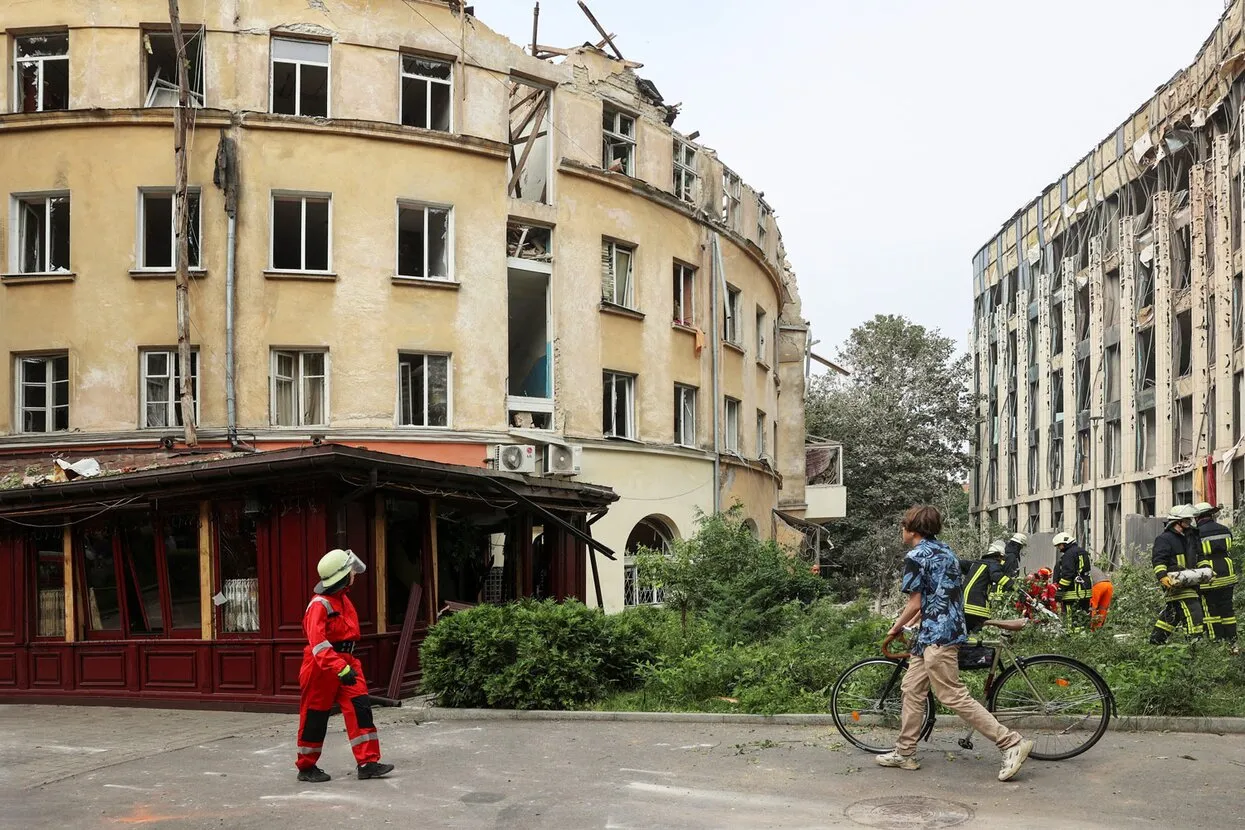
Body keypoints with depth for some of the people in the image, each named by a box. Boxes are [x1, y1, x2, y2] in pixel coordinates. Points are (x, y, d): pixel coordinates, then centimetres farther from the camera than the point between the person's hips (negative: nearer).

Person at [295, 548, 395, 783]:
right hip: (322, 667, -8)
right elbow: (318, 642, -29)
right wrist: (340, 667, -37)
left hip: (346, 662, 8)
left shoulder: (343, 600, 11)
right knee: (315, 716, 4)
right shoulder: (319, 605, -19)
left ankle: (368, 763, -4)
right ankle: (306, 768, 20)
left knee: (360, 708, -4)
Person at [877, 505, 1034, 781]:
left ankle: (1012, 742, -8)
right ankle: (905, 753, 19)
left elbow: (915, 605, -12)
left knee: (953, 696, -8)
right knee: (912, 688, 14)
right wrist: (910, 616, 30)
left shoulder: (915, 557, -12)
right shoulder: (945, 551, 15)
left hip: (936, 635, -10)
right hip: (950, 627, 10)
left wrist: (896, 628, 4)